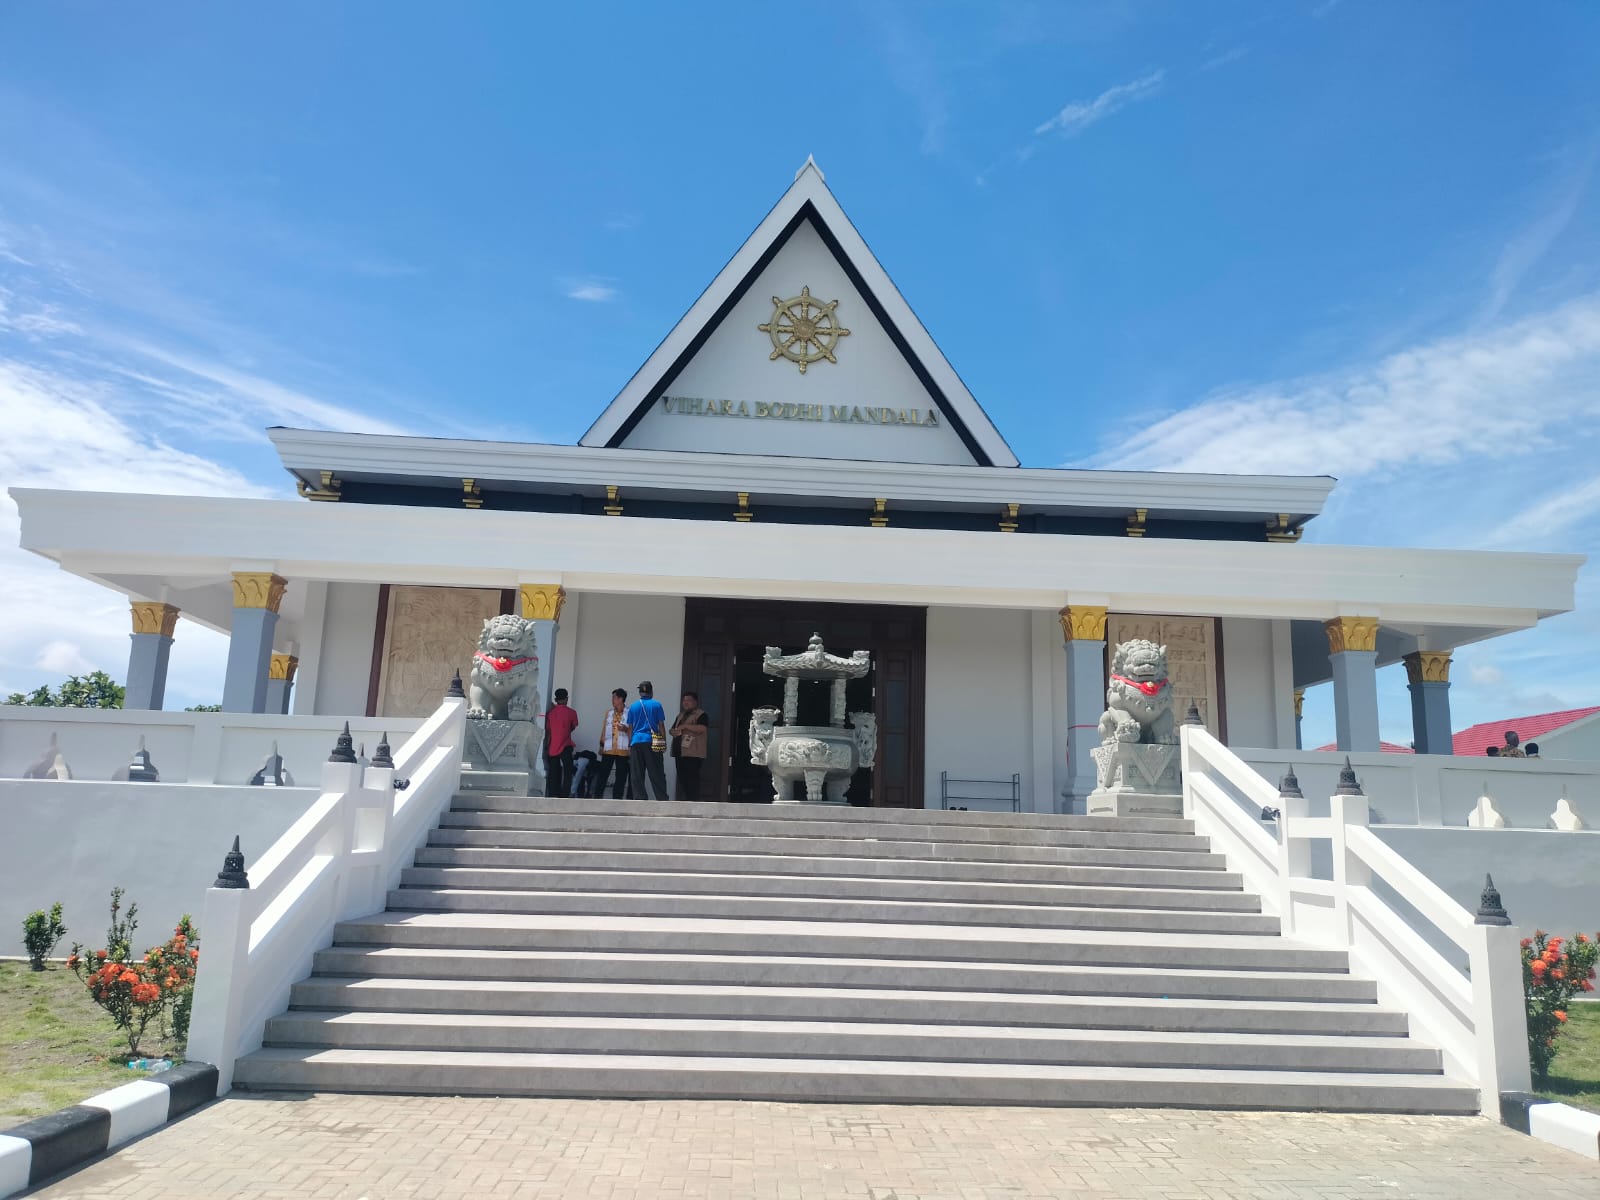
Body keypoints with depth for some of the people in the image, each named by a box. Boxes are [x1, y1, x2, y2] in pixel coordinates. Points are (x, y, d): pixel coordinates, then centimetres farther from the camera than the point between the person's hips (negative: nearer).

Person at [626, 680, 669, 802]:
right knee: (656, 774, 2)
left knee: (637, 776, 4)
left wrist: (629, 745, 13)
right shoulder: (656, 705, 2)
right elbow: (661, 726, 2)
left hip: (636, 742, 1)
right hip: (652, 742, -1)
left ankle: (640, 799, 3)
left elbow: (630, 728, 8)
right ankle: (662, 799, 0)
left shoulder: (633, 706, 7)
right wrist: (664, 742, 7)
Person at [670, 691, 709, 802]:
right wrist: (674, 732, 4)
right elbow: (672, 729, 29)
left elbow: (702, 728, -19)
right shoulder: (681, 715, 24)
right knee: (682, 778, 8)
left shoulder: (700, 714, -2)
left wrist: (685, 726, -17)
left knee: (692, 779, -12)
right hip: (680, 752, 8)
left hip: (693, 754, -8)